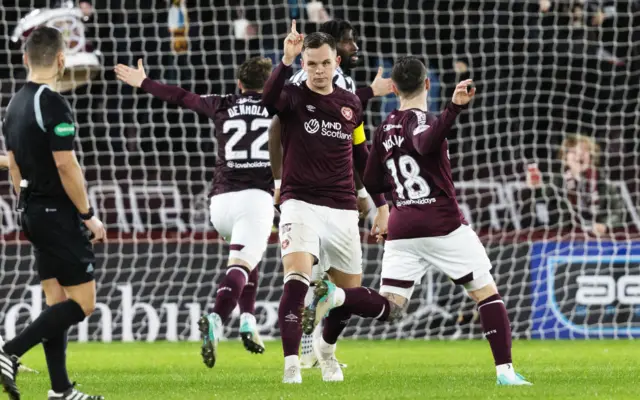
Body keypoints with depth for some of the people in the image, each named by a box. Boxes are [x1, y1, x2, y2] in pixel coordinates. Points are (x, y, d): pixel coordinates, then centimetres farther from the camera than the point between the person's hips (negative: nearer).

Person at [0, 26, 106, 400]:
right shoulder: (52, 104, -17)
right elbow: (65, 166, -20)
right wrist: (90, 215, -13)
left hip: (34, 212, 9)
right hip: (60, 214, -9)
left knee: (57, 304, 10)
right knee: (82, 303, -6)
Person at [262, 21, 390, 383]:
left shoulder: (351, 104, 9)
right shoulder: (293, 97, -4)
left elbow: (362, 156, 20)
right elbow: (268, 97, -29)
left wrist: (381, 202, 19)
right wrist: (287, 61, -44)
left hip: (343, 210, 5)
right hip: (302, 204, -4)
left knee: (351, 289, 10)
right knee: (296, 280, -24)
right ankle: (292, 364, -27)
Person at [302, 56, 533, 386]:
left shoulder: (384, 131, 12)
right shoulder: (419, 119, -7)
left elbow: (372, 184, 19)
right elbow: (425, 143, -32)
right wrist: (455, 107, -43)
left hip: (401, 230, 5)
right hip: (443, 225, -5)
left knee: (390, 307, 1)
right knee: (486, 293, 6)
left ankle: (334, 296, -26)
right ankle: (505, 371, -2)